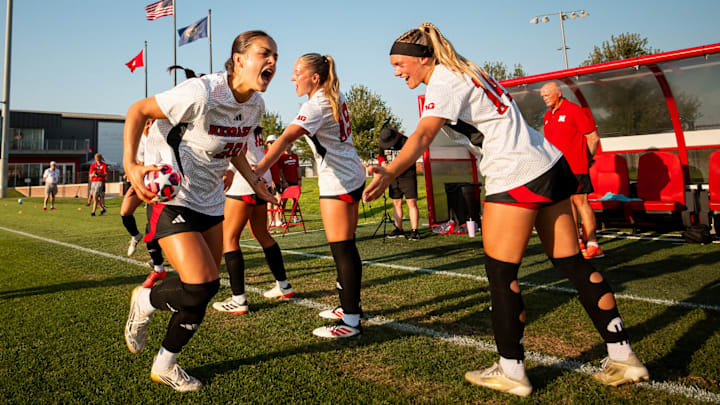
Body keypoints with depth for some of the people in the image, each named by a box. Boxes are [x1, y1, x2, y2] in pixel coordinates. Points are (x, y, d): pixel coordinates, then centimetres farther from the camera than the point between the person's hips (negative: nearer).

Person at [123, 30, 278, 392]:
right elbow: (137, 110, -14)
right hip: (172, 196, -7)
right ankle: (146, 301, 16)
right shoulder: (201, 93, -23)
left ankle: (165, 365, 32)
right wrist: (131, 164, -23)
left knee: (202, 295, 10)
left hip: (211, 201, 8)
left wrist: (253, 180, 8)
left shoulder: (256, 106, 0)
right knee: (202, 287, -18)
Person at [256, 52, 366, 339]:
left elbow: (287, 138, -33)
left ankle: (351, 322, 0)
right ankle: (350, 306, 29)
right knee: (345, 246, 16)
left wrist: (259, 169, -44)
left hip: (338, 183, -10)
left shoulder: (315, 105, -18)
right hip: (353, 177, 10)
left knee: (342, 249, -6)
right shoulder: (336, 97, 9)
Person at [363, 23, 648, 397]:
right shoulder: (463, 72, 19)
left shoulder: (444, 81, -9)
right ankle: (623, 358, 20)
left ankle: (511, 372, 11)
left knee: (500, 274, 0)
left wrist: (389, 173, -38)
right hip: (550, 166, 10)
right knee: (571, 263, 12)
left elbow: (422, 135, -27)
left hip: (517, 177, -10)